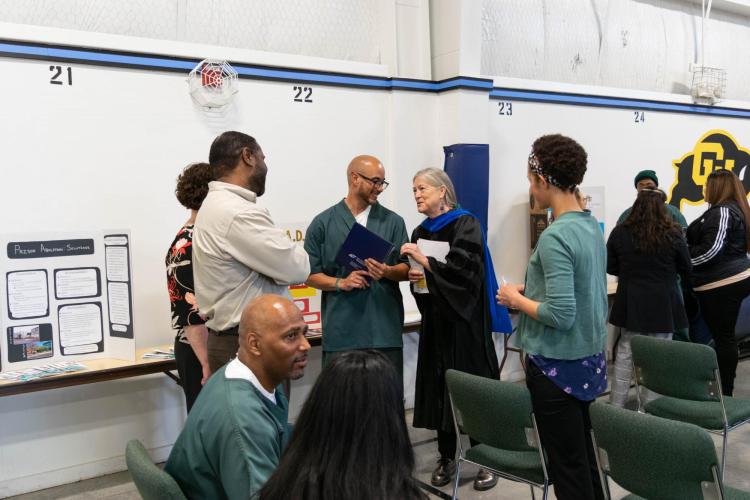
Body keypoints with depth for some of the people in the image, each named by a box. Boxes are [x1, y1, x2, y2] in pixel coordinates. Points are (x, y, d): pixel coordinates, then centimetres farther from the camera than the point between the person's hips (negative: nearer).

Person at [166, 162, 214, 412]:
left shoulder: (190, 239, 12)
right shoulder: (189, 247, -16)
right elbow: (191, 313, -20)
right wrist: (207, 364, -20)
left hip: (212, 347, 9)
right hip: (201, 354, -9)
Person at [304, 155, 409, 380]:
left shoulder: (393, 222, 10)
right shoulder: (323, 223, 5)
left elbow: (406, 269, 9)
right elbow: (310, 274, 5)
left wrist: (387, 272, -12)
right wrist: (341, 283, -12)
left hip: (385, 328, 2)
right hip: (341, 331, -2)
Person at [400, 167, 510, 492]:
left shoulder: (466, 225, -8)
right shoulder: (420, 232, 10)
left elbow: (465, 269, -21)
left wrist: (425, 262, -25)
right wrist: (414, 277, -6)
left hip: (465, 320, -5)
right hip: (435, 321, 6)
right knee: (439, 388, 7)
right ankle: (447, 458, 19)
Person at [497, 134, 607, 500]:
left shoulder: (554, 237, -22)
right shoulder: (592, 226, 5)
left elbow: (561, 315, -25)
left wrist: (517, 300, -10)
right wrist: (533, 289, 10)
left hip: (558, 366, -9)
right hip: (590, 360, 9)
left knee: (568, 467, 4)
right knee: (585, 457, 20)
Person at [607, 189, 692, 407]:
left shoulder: (620, 232, -4)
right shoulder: (673, 234, -7)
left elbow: (609, 267, 3)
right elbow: (686, 269, 4)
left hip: (630, 302, 2)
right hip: (662, 303, -2)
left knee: (625, 352, 12)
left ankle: (616, 406, 16)